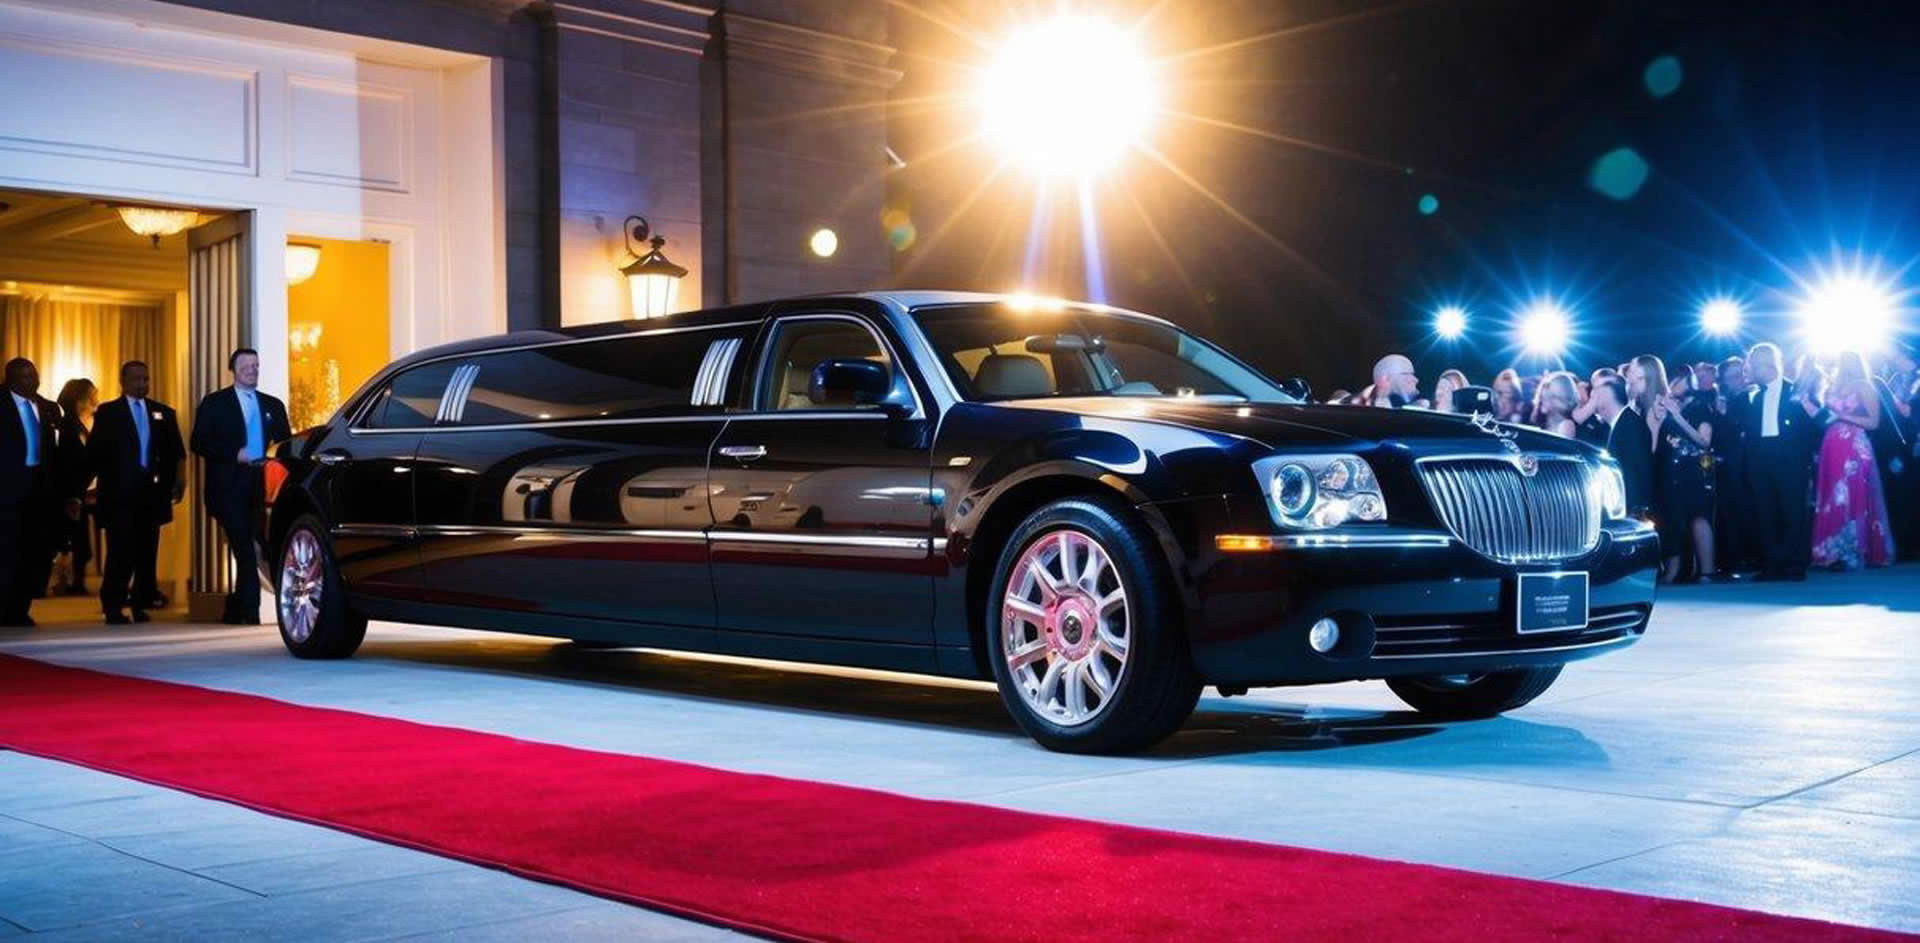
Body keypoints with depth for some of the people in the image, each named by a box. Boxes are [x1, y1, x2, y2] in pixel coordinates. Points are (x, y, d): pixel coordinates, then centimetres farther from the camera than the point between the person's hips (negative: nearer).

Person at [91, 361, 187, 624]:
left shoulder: (164, 413, 15)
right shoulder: (108, 413, 7)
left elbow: (176, 451, 10)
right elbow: (97, 452, 1)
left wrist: (178, 479, -2)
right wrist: (107, 479, -6)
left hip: (152, 491, 3)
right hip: (120, 493, -3)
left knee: (147, 551, 4)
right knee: (120, 551, -6)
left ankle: (141, 605, 10)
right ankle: (113, 607, 0)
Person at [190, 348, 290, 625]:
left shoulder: (273, 405, 18)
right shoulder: (215, 403, 7)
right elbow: (199, 443, -2)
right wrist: (235, 454, -13)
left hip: (263, 486, 4)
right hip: (231, 487, -4)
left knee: (247, 550, 6)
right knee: (245, 550, -9)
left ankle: (235, 611, 16)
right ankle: (250, 611, -7)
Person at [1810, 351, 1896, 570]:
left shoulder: (1864, 386, -2)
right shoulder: (1834, 386, 15)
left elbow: (1873, 422, -7)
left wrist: (1844, 416, -14)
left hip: (1855, 447, -6)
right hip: (1833, 447, 6)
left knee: (1853, 498, -5)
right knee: (1833, 498, 5)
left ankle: (1855, 554, -2)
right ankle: (1836, 553, 10)